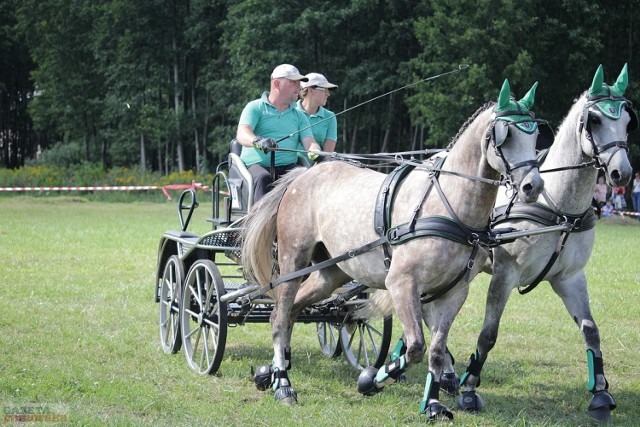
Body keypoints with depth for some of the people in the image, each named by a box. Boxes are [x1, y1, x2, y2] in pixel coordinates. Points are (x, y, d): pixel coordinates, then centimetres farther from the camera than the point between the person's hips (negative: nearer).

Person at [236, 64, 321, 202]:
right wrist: (258, 141, -35)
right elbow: (242, 134, -10)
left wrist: (316, 153, -19)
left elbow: (309, 142, 8)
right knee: (263, 178, -38)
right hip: (256, 164, -3)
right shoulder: (255, 107, 7)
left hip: (288, 167, 3)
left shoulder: (299, 115, 21)